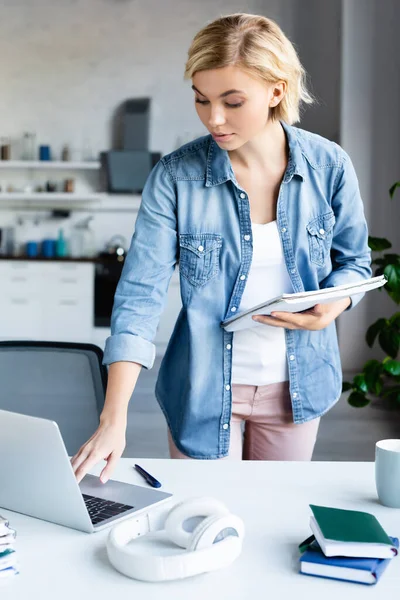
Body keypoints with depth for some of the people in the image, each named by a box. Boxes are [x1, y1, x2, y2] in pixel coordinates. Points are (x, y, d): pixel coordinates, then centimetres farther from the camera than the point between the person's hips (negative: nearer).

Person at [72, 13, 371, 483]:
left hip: (296, 384, 2)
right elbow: (140, 294, -17)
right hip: (204, 388, -1)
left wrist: (334, 304, -18)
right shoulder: (175, 176, -14)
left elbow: (353, 260, 6)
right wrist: (113, 419, -25)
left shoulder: (329, 166, -9)